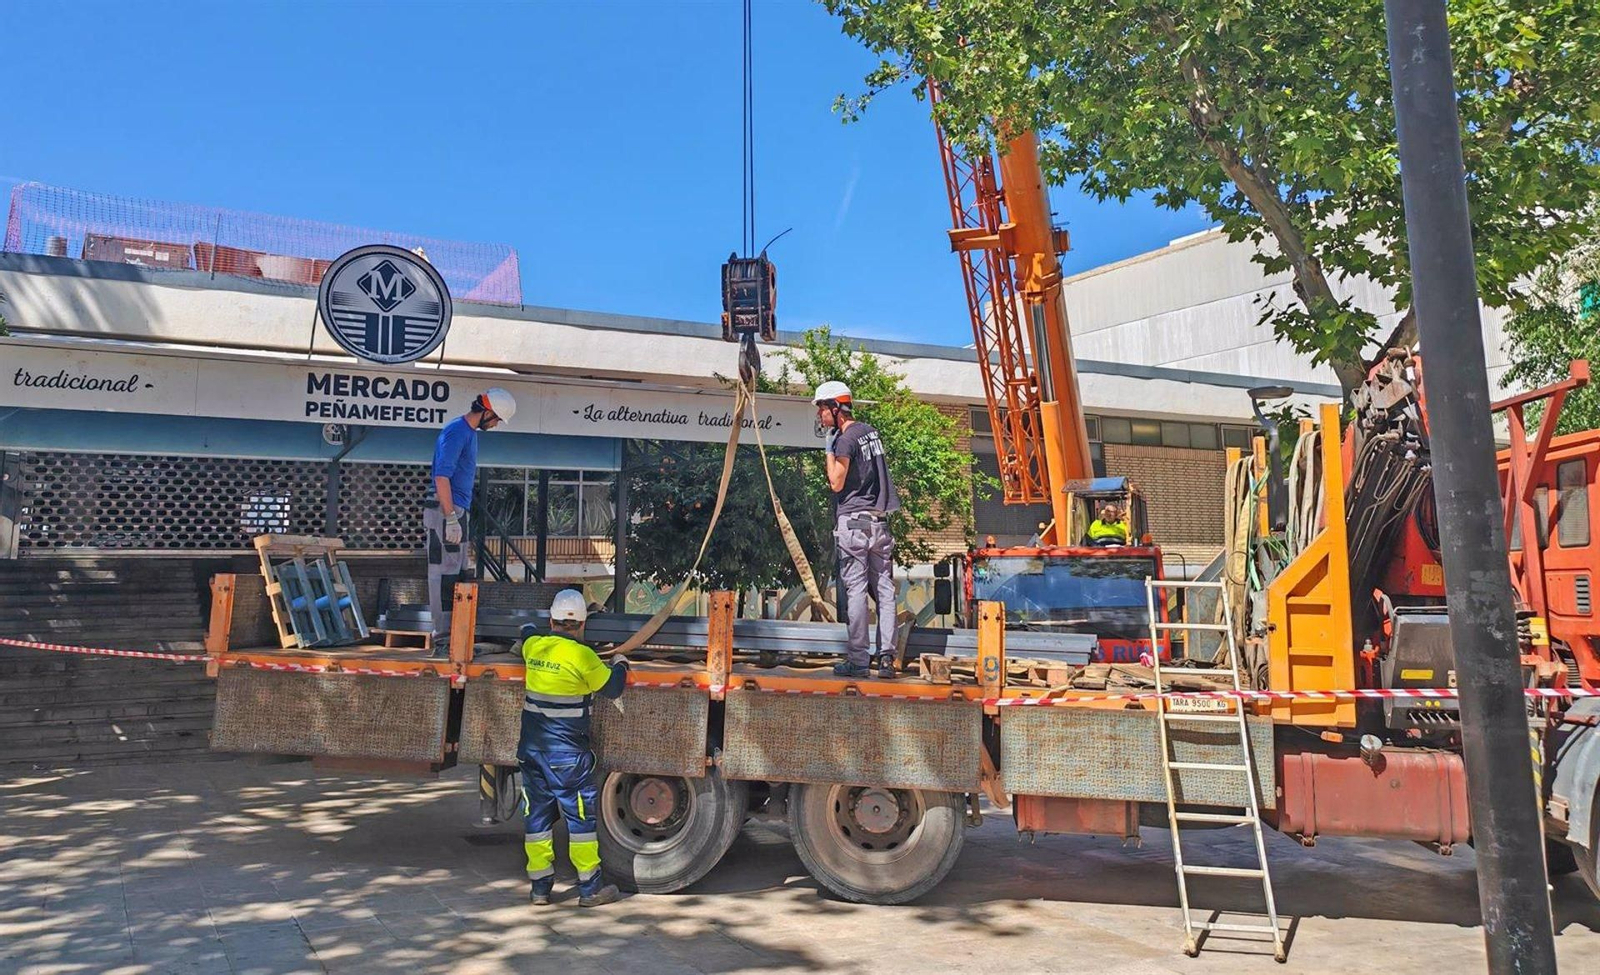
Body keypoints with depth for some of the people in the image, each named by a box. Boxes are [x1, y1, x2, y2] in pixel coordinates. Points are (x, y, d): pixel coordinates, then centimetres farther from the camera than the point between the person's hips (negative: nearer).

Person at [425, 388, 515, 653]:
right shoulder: (456, 431, -13)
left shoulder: (470, 432, 17)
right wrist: (451, 518, -23)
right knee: (445, 575, -8)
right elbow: (442, 476, -20)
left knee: (457, 576, 12)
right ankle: (442, 641, -6)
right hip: (445, 512, -10)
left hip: (457, 512, 10)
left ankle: (453, 638, 18)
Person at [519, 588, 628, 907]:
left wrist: (556, 628, 40)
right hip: (567, 754, -5)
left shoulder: (533, 648, 2)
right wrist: (620, 664, 14)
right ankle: (590, 887, 11)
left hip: (532, 748, 6)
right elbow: (612, 688, -4)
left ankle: (539, 886, 19)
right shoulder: (582, 656, -14)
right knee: (580, 816, 4)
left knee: (537, 815, 13)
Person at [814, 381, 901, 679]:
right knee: (884, 590, 6)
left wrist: (829, 451, -2)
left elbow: (836, 483, -11)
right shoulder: (870, 431, 13)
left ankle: (858, 660, -3)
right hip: (879, 520, 8)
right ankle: (886, 657, 6)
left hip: (853, 522, -8)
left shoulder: (845, 439, -12)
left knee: (855, 590, -4)